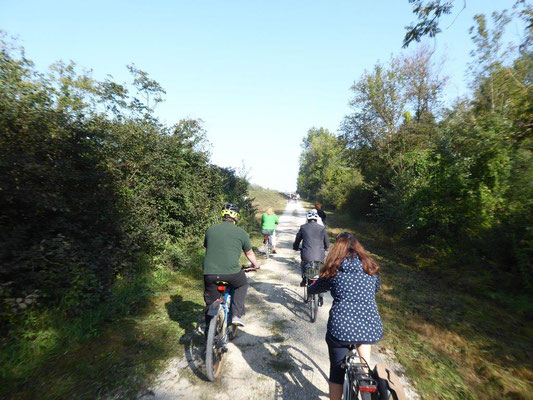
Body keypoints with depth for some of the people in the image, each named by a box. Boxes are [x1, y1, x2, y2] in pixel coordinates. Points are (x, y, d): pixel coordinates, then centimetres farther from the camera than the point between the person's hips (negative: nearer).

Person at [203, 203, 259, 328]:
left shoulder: (210, 230, 13)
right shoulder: (241, 232, 4)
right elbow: (249, 253, 15)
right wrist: (256, 265, 35)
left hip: (209, 273, 3)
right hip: (232, 272, -3)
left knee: (210, 303, 21)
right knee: (242, 285, 28)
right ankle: (236, 315, 16)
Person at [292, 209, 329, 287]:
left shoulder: (303, 227, 2)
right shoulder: (322, 228, 3)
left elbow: (297, 240, 13)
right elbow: (327, 244, 11)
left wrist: (295, 247, 33)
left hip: (307, 256, 0)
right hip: (320, 257, 1)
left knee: (303, 265, 31)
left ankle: (304, 280, 34)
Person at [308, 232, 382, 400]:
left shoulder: (334, 269, -1)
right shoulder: (371, 267, 6)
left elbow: (312, 290, 13)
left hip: (341, 328, -2)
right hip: (372, 328, 2)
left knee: (337, 371, 20)